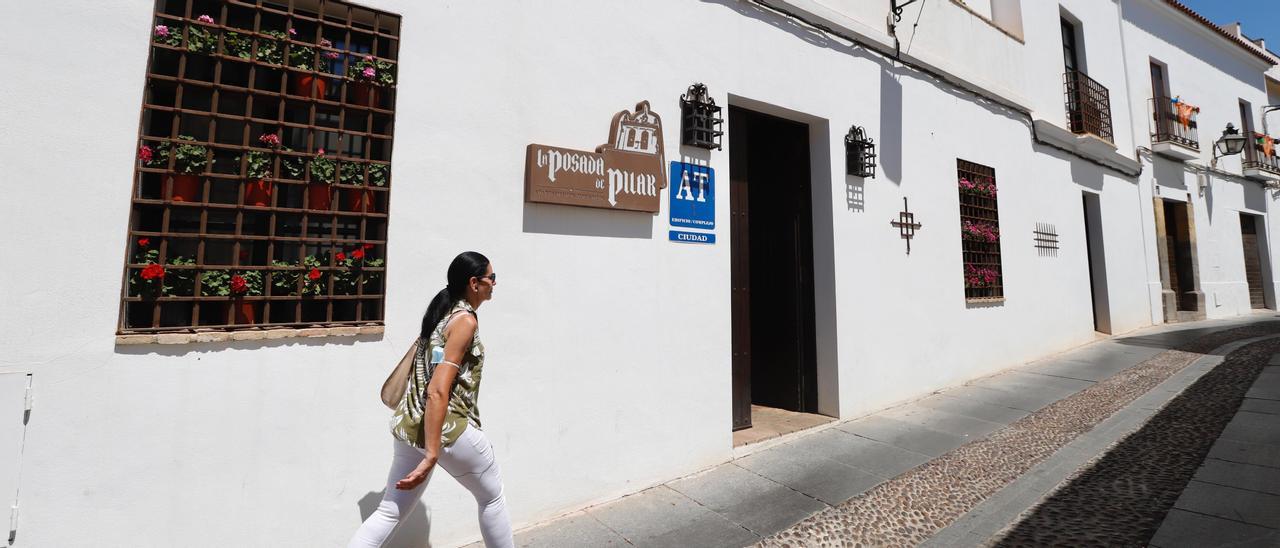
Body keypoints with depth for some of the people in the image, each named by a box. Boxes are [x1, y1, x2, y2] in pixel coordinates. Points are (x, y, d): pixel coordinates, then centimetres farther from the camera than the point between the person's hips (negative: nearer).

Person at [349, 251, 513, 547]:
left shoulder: (442, 310, 11)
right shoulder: (465, 320, -16)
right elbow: (438, 391, -24)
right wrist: (431, 455, -25)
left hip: (410, 424, 8)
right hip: (447, 427, -8)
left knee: (390, 512, 16)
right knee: (492, 497, 14)